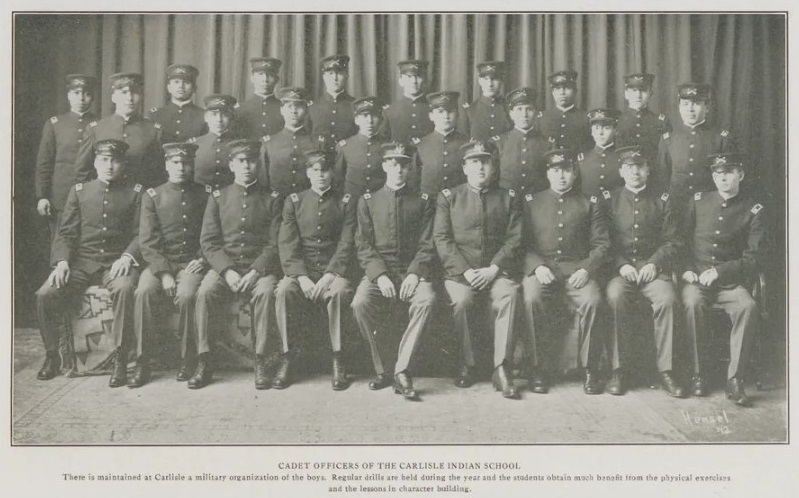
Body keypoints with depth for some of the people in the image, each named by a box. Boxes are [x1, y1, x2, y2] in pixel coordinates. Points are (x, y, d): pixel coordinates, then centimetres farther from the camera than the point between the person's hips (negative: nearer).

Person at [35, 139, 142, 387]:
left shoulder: (134, 192, 9)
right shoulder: (79, 191, 16)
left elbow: (141, 234, 3)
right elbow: (66, 233, 11)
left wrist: (127, 257, -16)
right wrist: (61, 261, -7)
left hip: (117, 262, -2)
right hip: (82, 261, 3)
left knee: (124, 289, -37)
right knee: (45, 294, -22)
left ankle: (120, 360, -26)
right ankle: (52, 355, 1)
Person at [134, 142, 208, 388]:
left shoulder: (204, 196, 9)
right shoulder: (152, 196, 7)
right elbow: (147, 241, -1)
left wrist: (201, 260, -8)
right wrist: (164, 273, -13)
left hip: (191, 263, -1)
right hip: (159, 262, 1)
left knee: (186, 295, -31)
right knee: (144, 291, -29)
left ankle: (188, 361, -14)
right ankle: (142, 363, -20)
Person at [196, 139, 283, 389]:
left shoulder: (272, 199, 8)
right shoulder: (217, 198, 11)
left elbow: (275, 244, 0)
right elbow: (208, 242, 4)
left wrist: (255, 271, -16)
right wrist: (227, 271, -12)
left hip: (260, 267, -1)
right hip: (224, 266, 1)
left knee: (266, 291, -33)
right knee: (204, 292, -28)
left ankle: (260, 363, -26)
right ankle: (203, 364, -21)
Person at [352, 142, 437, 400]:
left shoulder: (423, 202, 11)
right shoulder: (368, 202, 11)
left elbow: (427, 245, 4)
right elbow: (364, 246, 3)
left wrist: (415, 274, -14)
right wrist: (380, 276, -13)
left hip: (412, 272, 0)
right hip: (378, 272, 1)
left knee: (427, 299, -33)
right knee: (360, 303, -30)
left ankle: (401, 370, -27)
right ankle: (382, 369, -13)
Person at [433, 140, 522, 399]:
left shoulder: (507, 197, 13)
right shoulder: (448, 197, 10)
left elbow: (515, 239, 4)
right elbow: (442, 239, 2)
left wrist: (493, 269, -11)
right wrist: (465, 271, -12)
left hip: (497, 269, 1)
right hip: (459, 269, -1)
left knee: (509, 295, -31)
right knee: (462, 300, -32)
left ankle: (501, 369, -27)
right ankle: (467, 365, -14)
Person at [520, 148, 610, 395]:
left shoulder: (590, 204, 15)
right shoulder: (531, 202, 16)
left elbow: (601, 244, 8)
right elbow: (522, 242, 8)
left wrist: (586, 269, -11)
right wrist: (537, 266, -10)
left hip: (577, 268, 0)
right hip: (540, 266, 0)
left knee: (592, 300, -31)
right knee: (532, 298, -32)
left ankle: (590, 370, -16)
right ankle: (539, 369, -20)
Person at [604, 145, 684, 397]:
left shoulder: (661, 201, 12)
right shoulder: (610, 200, 10)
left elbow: (673, 242, 7)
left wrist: (654, 264, -10)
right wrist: (621, 265, -10)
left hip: (653, 267, 1)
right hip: (620, 267, -1)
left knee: (667, 299, -30)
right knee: (615, 297, -33)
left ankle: (665, 370, -20)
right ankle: (618, 369, -24)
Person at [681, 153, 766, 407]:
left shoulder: (753, 210, 3)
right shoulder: (698, 201, 9)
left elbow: (754, 258, -2)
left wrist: (719, 271, -13)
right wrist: (686, 269, -3)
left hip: (731, 281, 0)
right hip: (695, 277, 1)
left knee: (748, 306, -32)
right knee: (693, 303, -33)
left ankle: (735, 380, -25)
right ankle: (698, 374, -21)